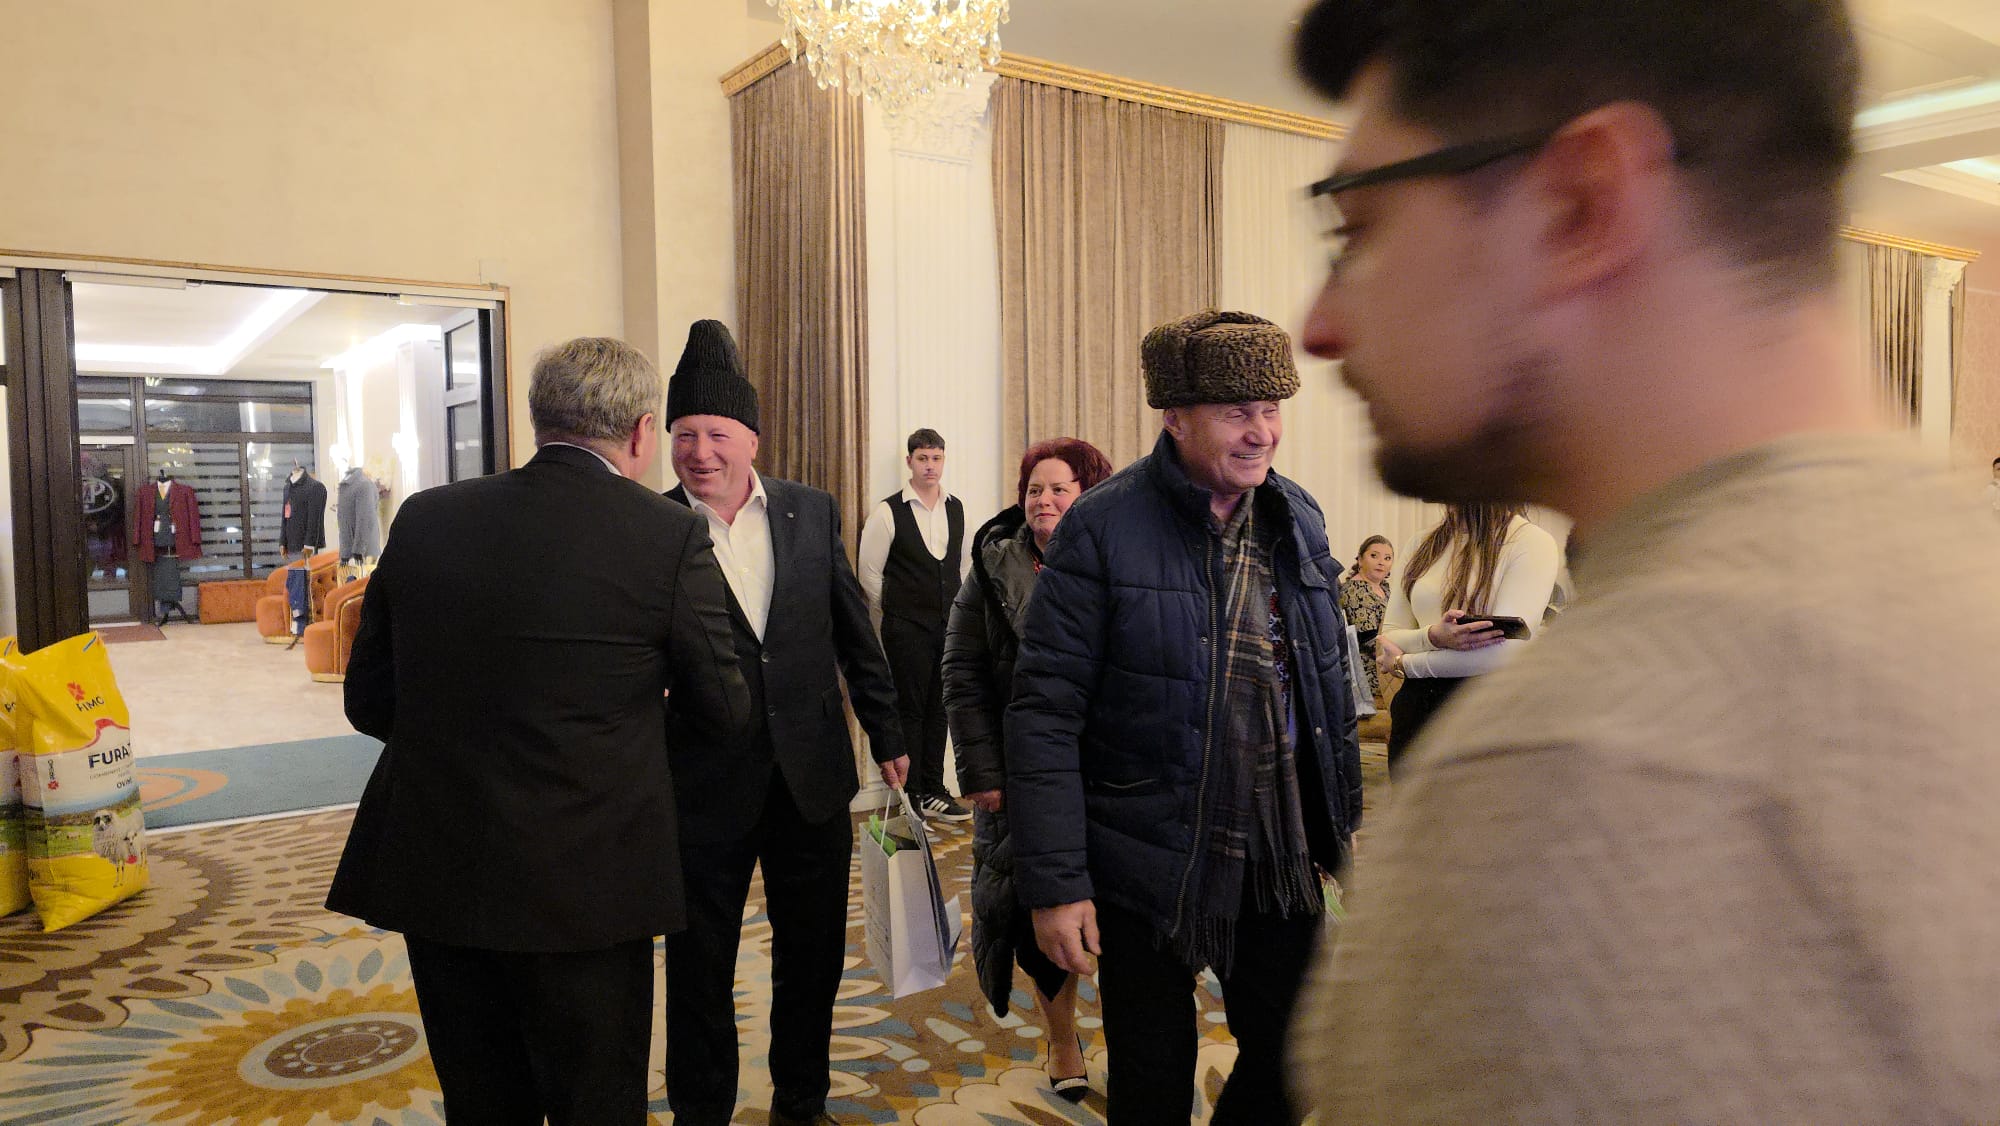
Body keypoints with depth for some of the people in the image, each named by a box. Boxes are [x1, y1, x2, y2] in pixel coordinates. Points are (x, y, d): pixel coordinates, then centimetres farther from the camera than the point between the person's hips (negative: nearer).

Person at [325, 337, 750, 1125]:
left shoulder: (424, 519, -1)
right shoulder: (671, 537, -12)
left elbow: (369, 700, 7)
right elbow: (722, 715, -3)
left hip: (434, 875, 4)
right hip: (584, 884, -4)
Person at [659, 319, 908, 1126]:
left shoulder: (812, 512, 1)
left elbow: (854, 631, 7)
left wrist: (885, 733, 9)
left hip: (813, 778, 3)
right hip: (704, 788, -3)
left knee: (814, 954, 16)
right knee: (699, 967, 12)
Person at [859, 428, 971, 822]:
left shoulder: (956, 509, 8)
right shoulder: (889, 512, -8)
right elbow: (868, 570, -3)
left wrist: (956, 609, 14)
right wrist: (895, 612, 4)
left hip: (949, 625, 5)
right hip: (906, 628, -5)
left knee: (938, 709, 10)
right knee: (909, 710, 0)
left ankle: (932, 791, 20)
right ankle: (911, 795, 10)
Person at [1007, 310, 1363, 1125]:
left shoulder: (1298, 519, 4)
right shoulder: (1102, 528, -14)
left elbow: (1330, 681, 13)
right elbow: (1045, 713, -15)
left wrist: (1343, 822, 14)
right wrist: (1054, 884, -17)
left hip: (1280, 861, 5)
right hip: (1149, 866, -4)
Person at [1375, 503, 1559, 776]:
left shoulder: (1532, 541, -9)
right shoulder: (1422, 545, 8)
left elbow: (1503, 652, -18)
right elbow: (1388, 638, 4)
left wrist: (1402, 664, -9)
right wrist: (1434, 636, -19)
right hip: (1414, 710, 5)